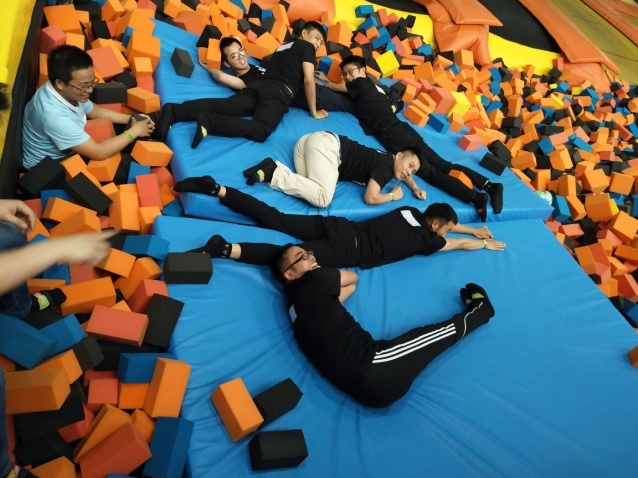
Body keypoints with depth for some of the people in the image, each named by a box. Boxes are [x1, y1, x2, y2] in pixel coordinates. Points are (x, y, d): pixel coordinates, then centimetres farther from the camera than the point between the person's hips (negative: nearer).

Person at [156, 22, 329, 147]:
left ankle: (174, 111, -33)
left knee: (223, 106, -14)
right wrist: (314, 112, 11)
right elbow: (308, 81, 5)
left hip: (259, 85, 8)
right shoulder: (306, 46, 14)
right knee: (261, 130, -30)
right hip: (278, 93, -8)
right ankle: (209, 122, -47)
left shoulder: (283, 47, 37)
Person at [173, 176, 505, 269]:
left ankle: (216, 189, -10)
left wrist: (474, 229, 48)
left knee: (277, 220, -3)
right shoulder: (425, 237, 5)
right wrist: (485, 244, 39)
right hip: (349, 249, -7)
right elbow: (456, 243, 21)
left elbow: (441, 223, 42)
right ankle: (228, 249, -41)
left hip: (340, 226, 7)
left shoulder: (412, 213, 22)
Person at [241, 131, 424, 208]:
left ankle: (272, 168, -16)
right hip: (327, 145, -9)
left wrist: (414, 187, 28)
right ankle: (272, 173, -24)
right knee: (323, 198, -26)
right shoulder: (386, 166, -6)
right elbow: (371, 198, -14)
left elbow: (402, 171, 44)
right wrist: (393, 195, 4)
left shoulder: (387, 159, 20)